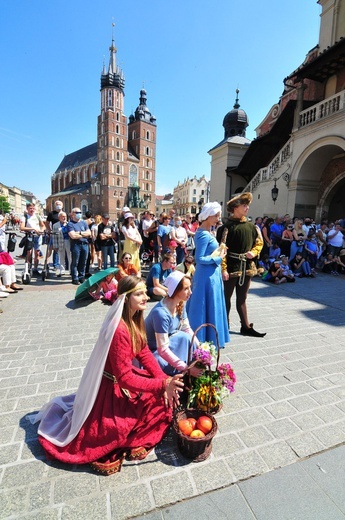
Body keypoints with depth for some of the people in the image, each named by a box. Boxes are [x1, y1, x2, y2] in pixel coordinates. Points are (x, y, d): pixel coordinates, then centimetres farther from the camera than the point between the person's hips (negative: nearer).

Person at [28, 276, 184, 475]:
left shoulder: (135, 319, -5)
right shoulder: (119, 330, -32)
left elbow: (145, 354, -2)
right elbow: (125, 378, -29)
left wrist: (165, 380, -13)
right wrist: (162, 385, -30)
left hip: (124, 379, 8)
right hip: (113, 389, -8)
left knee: (166, 396, 0)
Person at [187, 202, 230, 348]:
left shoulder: (205, 232, 10)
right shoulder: (204, 235, -20)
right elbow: (199, 259, -23)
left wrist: (219, 252, 4)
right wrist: (218, 258, -14)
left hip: (210, 274, 10)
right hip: (208, 276, -10)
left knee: (207, 306, 19)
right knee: (207, 307, 2)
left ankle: (198, 338, 33)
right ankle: (206, 340, 18)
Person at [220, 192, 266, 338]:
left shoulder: (252, 226, 7)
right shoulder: (227, 227, -11)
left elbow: (259, 243, 17)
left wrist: (254, 252, -4)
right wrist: (223, 269, -19)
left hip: (247, 267, 6)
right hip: (231, 267, -5)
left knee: (242, 298, 16)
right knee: (227, 297, 9)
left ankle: (246, 327, 25)